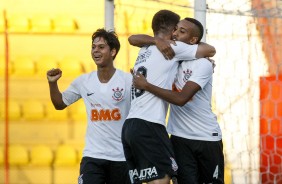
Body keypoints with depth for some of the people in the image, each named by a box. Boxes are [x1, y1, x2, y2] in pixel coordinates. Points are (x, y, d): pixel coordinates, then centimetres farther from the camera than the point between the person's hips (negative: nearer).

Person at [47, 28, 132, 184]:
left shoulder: (128, 80, -6)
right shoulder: (83, 81, 5)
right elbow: (60, 104, 17)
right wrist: (53, 83, 2)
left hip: (122, 158, -2)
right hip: (92, 156, 2)